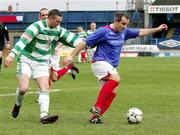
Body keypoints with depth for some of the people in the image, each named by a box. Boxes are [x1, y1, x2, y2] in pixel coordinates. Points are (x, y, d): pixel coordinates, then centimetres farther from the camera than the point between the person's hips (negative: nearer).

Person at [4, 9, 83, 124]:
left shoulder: (58, 30, 2)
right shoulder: (37, 26, -19)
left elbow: (71, 38, -2)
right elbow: (23, 40, -28)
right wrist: (12, 55, -38)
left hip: (42, 63, 6)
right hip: (26, 60, -6)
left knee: (45, 89, -10)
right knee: (24, 88, -15)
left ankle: (44, 116, -17)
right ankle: (18, 104, 18)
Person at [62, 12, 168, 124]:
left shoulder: (124, 32, 10)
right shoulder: (103, 31, -11)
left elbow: (140, 32, 22)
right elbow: (85, 43, -9)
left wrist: (157, 29, 17)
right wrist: (71, 56, -10)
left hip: (110, 67, 8)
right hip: (100, 63, -8)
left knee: (112, 92, -2)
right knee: (116, 78, -31)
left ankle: (95, 117, 4)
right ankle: (97, 107, -30)